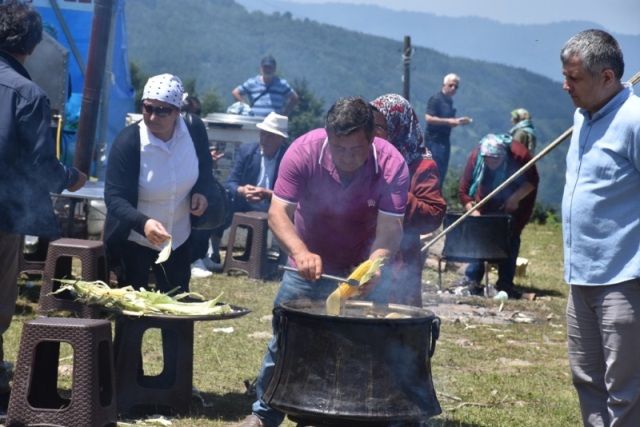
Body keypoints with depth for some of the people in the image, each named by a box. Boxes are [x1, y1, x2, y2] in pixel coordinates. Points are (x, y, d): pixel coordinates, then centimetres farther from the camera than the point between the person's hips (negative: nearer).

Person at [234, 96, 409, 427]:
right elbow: (278, 212, -28)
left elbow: (390, 229, -32)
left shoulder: (391, 165, -26)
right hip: (309, 262, 1)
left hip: (362, 267, 0)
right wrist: (300, 252, -46)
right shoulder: (304, 151, -25)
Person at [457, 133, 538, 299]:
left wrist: (515, 198, -30)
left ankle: (505, 284, -3)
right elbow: (464, 190, -23)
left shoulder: (520, 155, -32)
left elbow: (533, 181, -17)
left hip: (515, 203, -2)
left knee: (510, 239, -7)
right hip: (488, 202, 2)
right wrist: (473, 211, -35)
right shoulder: (476, 157, -28)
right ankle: (472, 280, -1)